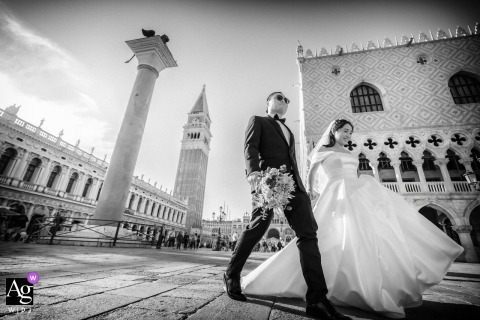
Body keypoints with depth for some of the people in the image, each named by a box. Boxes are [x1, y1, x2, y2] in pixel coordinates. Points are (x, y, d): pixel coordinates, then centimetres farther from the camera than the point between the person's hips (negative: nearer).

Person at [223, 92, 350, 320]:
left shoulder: (288, 131, 36)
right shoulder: (258, 121, 16)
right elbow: (250, 147, -2)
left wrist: (299, 185, 18)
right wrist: (253, 171, -21)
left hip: (293, 182, 6)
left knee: (308, 232, -7)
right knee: (257, 226, -10)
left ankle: (317, 299, -5)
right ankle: (231, 276, 12)